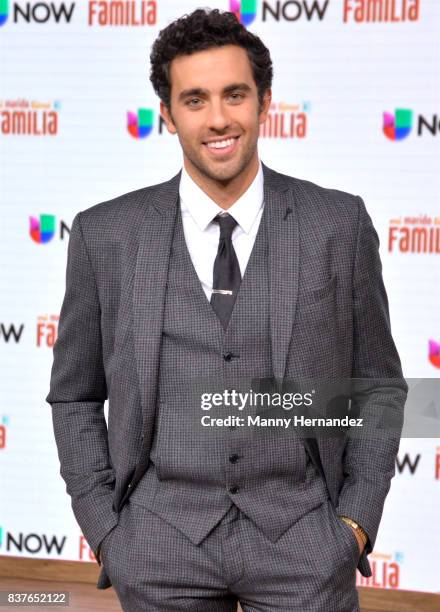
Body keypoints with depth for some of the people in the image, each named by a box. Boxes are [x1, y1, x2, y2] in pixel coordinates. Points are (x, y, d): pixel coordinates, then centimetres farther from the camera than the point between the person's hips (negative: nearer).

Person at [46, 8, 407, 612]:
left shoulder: (339, 223, -2)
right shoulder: (105, 234, -1)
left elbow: (379, 385, 5)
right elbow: (75, 397, 7)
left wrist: (356, 522, -2)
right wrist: (105, 531, 0)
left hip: (301, 541, 0)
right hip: (161, 544, 1)